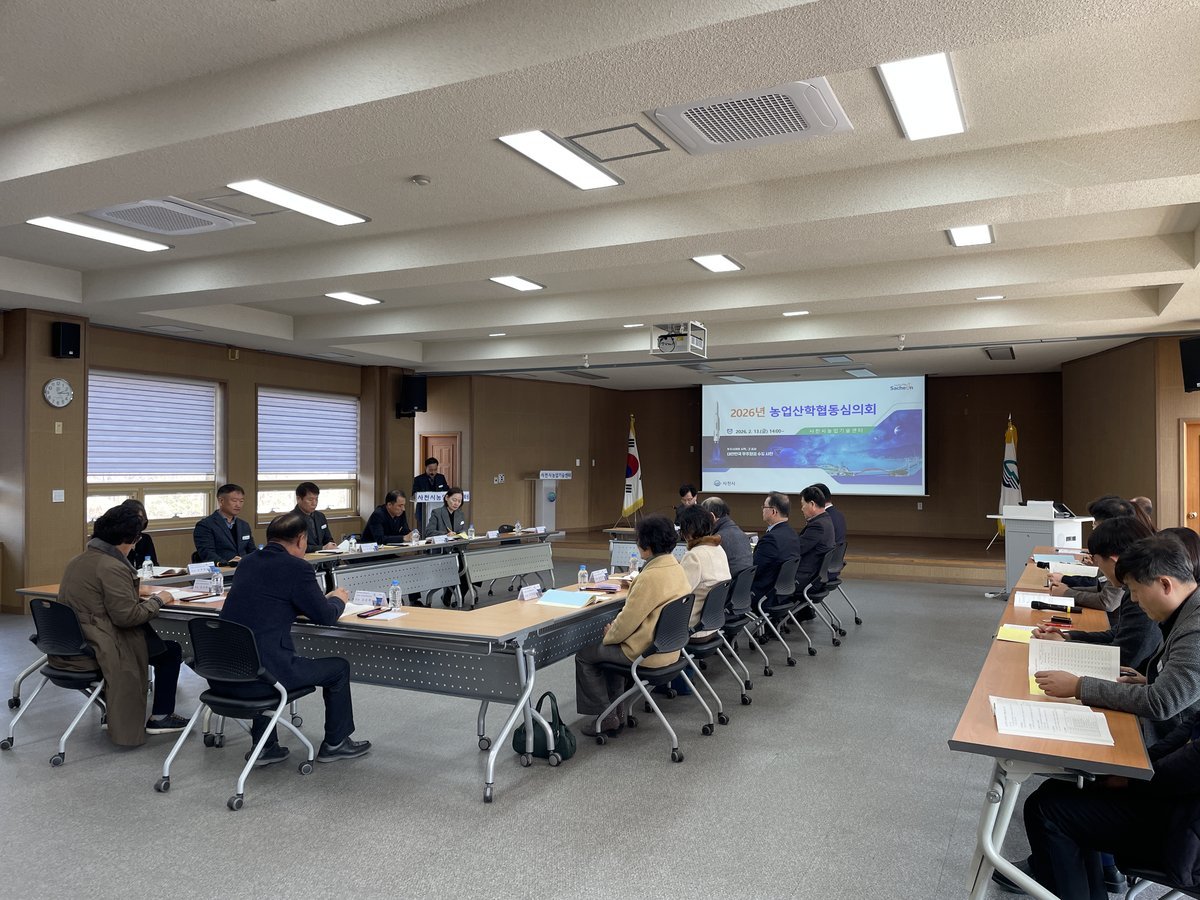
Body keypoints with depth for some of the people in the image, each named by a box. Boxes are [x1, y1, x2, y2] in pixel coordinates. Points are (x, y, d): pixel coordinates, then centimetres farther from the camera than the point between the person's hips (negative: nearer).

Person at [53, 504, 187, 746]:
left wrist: (136, 592, 14)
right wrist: (157, 600, -9)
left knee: (156, 639, 24)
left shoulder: (79, 560, 10)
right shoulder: (111, 567, -20)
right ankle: (160, 717, 13)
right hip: (96, 649, -10)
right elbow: (127, 615, -24)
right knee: (171, 650, 5)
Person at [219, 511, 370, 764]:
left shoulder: (247, 563, 11)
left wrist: (324, 599, 25)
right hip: (262, 674, -7)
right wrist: (338, 599, 19)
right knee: (338, 667, 13)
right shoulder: (296, 567, -11)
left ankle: (264, 746, 36)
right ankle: (335, 743, 30)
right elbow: (325, 616, -4)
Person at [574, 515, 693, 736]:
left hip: (647, 652, -9)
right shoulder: (676, 567, 2)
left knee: (584, 656, 9)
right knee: (611, 648, 31)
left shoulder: (651, 577, -27)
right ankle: (616, 711, 32)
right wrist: (616, 625, 10)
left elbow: (629, 619, -21)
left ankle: (605, 716, 15)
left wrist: (609, 635, -1)